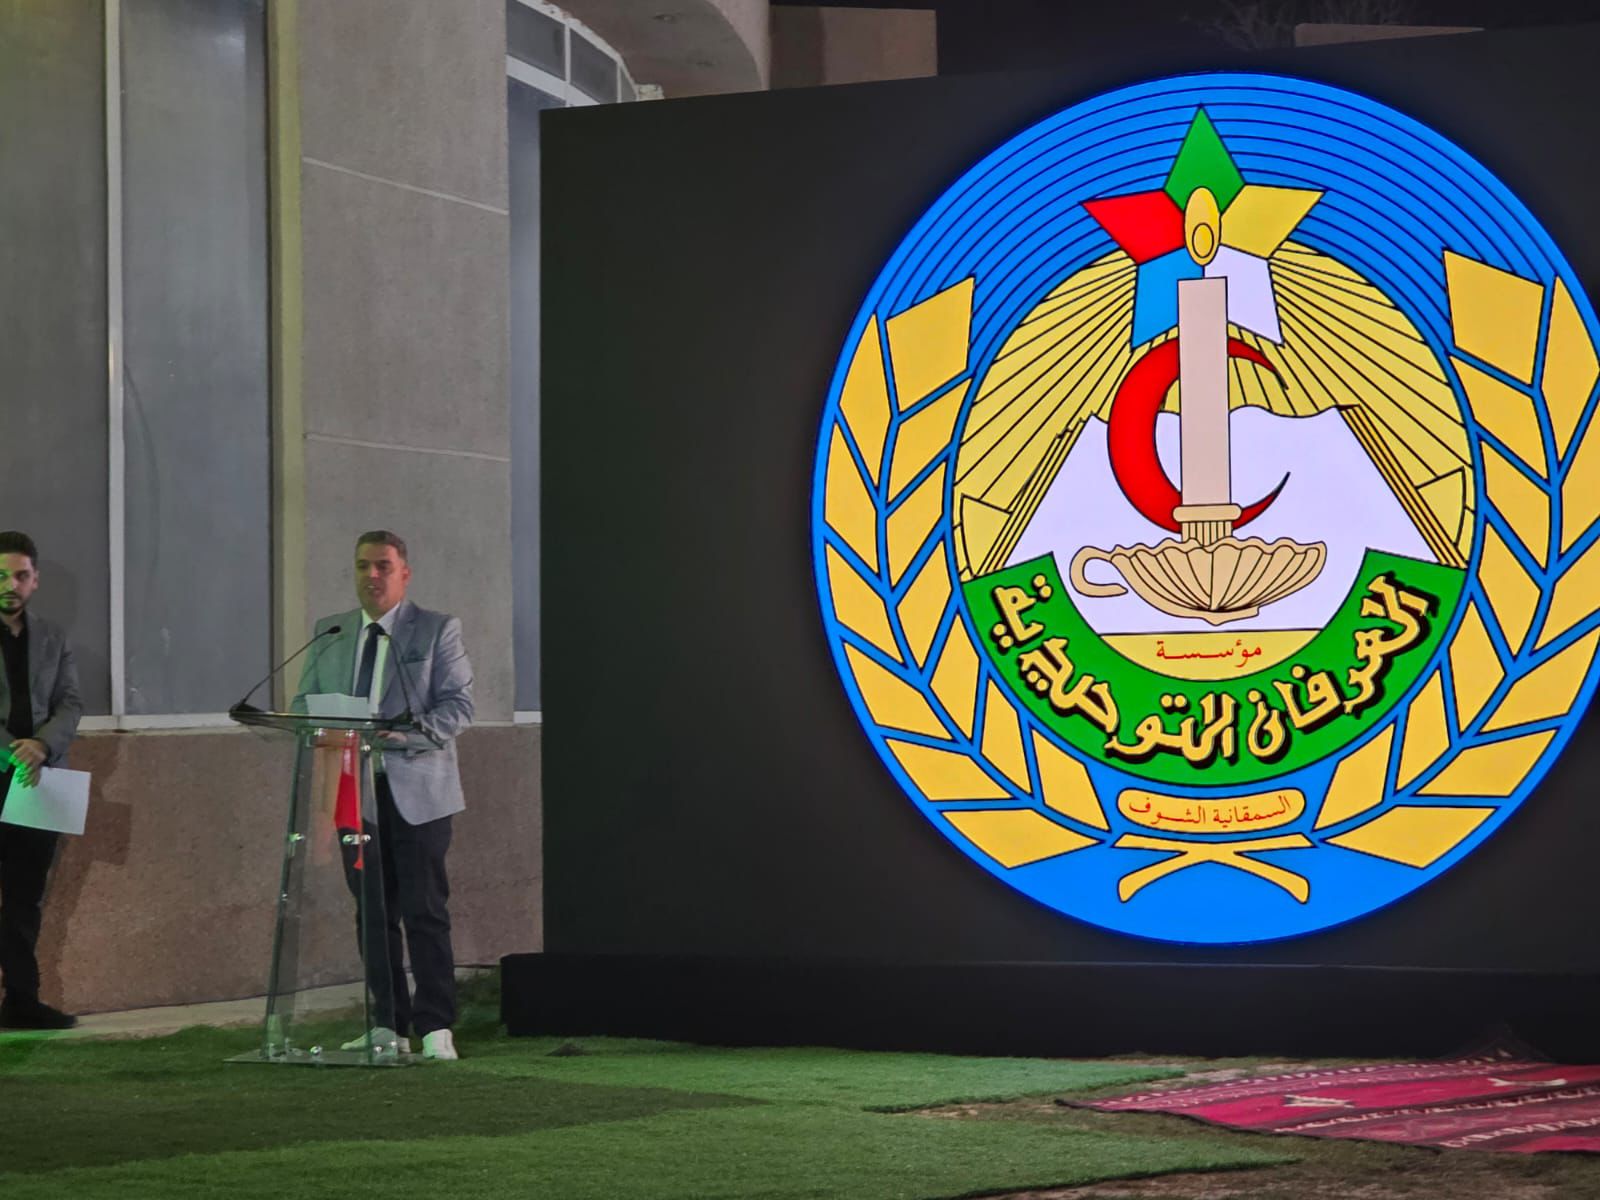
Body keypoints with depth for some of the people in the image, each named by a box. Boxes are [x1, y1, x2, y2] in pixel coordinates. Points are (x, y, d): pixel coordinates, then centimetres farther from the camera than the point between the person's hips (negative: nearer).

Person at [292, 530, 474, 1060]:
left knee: (425, 912, -6)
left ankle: (436, 1029, -3)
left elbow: (458, 704, -5)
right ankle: (388, 1026, 12)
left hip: (416, 789, -4)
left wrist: (405, 732, -21)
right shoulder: (330, 633, 14)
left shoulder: (437, 630, 2)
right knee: (373, 912, 7)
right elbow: (304, 700, 15)